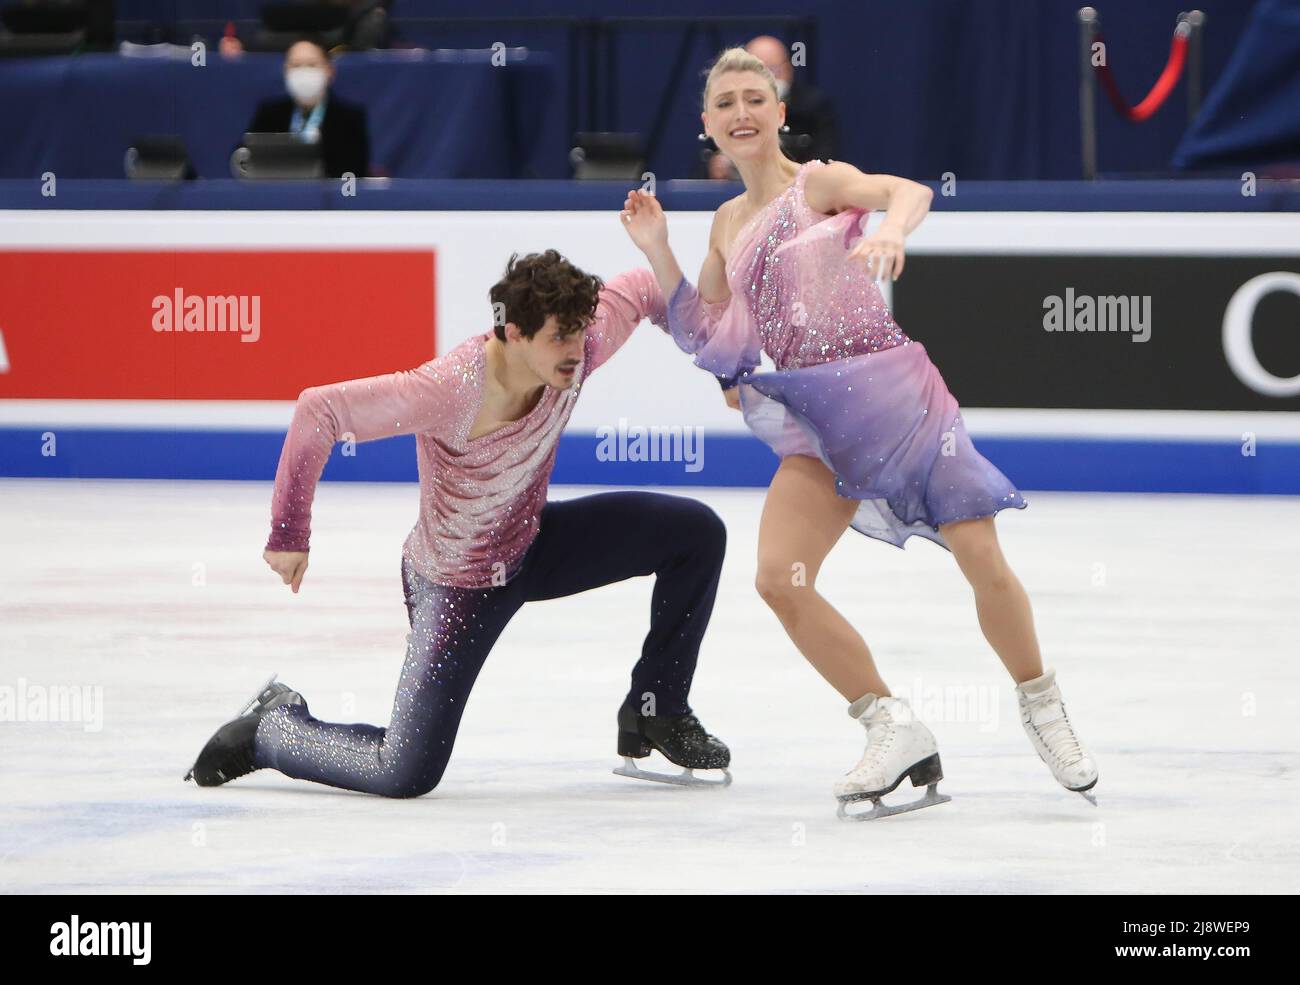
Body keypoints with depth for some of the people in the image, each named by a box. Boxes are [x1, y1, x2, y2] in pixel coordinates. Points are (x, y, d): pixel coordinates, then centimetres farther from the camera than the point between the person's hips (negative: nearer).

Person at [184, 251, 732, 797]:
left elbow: (640, 290, 3)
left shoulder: (575, 351, -19)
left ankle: (657, 714, 13)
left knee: (696, 533, -4)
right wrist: (289, 533, -30)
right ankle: (271, 728, 19)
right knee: (406, 776, -11)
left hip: (533, 544, 7)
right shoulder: (450, 389, -38)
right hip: (455, 583, -7)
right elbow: (318, 411, -35)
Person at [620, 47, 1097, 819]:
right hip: (817, 416, 5)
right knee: (780, 578, -14)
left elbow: (911, 191, -21)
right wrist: (657, 250, 11)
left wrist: (890, 231, -44)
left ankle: (1042, 706, 16)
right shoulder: (730, 223, 17)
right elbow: (703, 335, 20)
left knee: (984, 560, -9)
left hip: (891, 387, -5)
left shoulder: (818, 183, -2)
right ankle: (893, 729, -2)